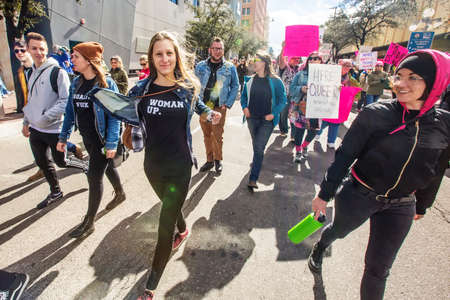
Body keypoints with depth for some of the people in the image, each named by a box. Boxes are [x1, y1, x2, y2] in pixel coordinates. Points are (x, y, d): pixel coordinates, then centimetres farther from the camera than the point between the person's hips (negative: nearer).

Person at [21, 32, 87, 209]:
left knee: (61, 162, 5)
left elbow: (65, 100, -18)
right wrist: (26, 121, 17)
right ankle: (55, 192, 33)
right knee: (42, 162, 15)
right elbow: (31, 100, 19)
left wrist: (46, 116, -21)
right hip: (35, 129, 7)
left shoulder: (57, 72, -13)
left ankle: (86, 166, 34)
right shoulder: (32, 73, 10)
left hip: (53, 129, -7)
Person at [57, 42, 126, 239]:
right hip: (87, 138, 7)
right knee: (107, 167, 23)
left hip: (102, 139, -6)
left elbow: (114, 115, -16)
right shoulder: (76, 83, 6)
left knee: (94, 177, 0)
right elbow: (70, 111, 12)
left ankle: (89, 222, 16)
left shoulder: (106, 83, -15)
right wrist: (63, 136, 9)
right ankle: (120, 194, 48)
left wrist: (112, 143, -20)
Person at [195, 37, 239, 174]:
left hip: (219, 107, -2)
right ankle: (209, 160, 24)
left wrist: (228, 104, -2)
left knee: (217, 136, -1)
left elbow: (235, 86, 6)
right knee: (206, 135, 10)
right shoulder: (201, 66, 5)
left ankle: (218, 160, 20)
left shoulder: (230, 67, 1)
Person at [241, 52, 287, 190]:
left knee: (259, 147, -10)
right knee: (256, 146, 17)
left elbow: (282, 100, -1)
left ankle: (253, 179, -7)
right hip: (252, 118, 4)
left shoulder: (275, 81, -6)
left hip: (267, 121, -4)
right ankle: (257, 162, 44)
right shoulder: (250, 80, 6)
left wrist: (274, 113, -13)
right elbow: (244, 96, 17)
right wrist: (244, 107, -2)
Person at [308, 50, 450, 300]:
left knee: (378, 269, 11)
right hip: (357, 195, -2)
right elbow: (344, 156, -15)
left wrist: (422, 205, 17)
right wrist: (324, 194, -12)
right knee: (339, 231, 25)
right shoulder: (375, 114, -18)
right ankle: (319, 248, 59)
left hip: (400, 207, 2)